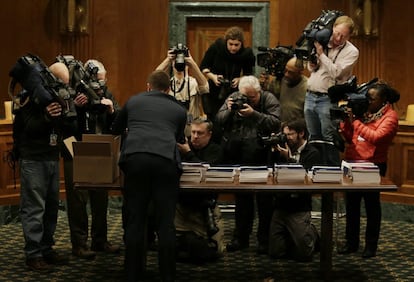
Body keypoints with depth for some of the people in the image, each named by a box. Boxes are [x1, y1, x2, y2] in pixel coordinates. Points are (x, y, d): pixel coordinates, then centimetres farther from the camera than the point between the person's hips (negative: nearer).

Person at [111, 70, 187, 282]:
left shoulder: (133, 101, 26)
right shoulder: (179, 110, 25)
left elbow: (115, 130, 40)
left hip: (135, 159, 0)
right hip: (166, 160, 0)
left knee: (135, 221, 5)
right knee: (165, 223, 2)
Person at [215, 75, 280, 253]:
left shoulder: (269, 100, -1)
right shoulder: (233, 98, 9)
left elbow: (275, 123, -14)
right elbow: (219, 120, 5)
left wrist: (254, 114, -23)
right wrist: (229, 111, -13)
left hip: (261, 157, -4)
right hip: (237, 157, 4)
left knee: (264, 199, 0)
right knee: (241, 197, 12)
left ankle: (264, 239, 9)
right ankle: (241, 237, 21)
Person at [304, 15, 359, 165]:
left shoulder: (351, 51, -5)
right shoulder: (322, 42, 12)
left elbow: (336, 72, -17)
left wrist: (321, 54, -14)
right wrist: (312, 65, 1)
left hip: (328, 99, -6)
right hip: (310, 96, 6)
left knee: (328, 139, -7)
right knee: (313, 138, 10)